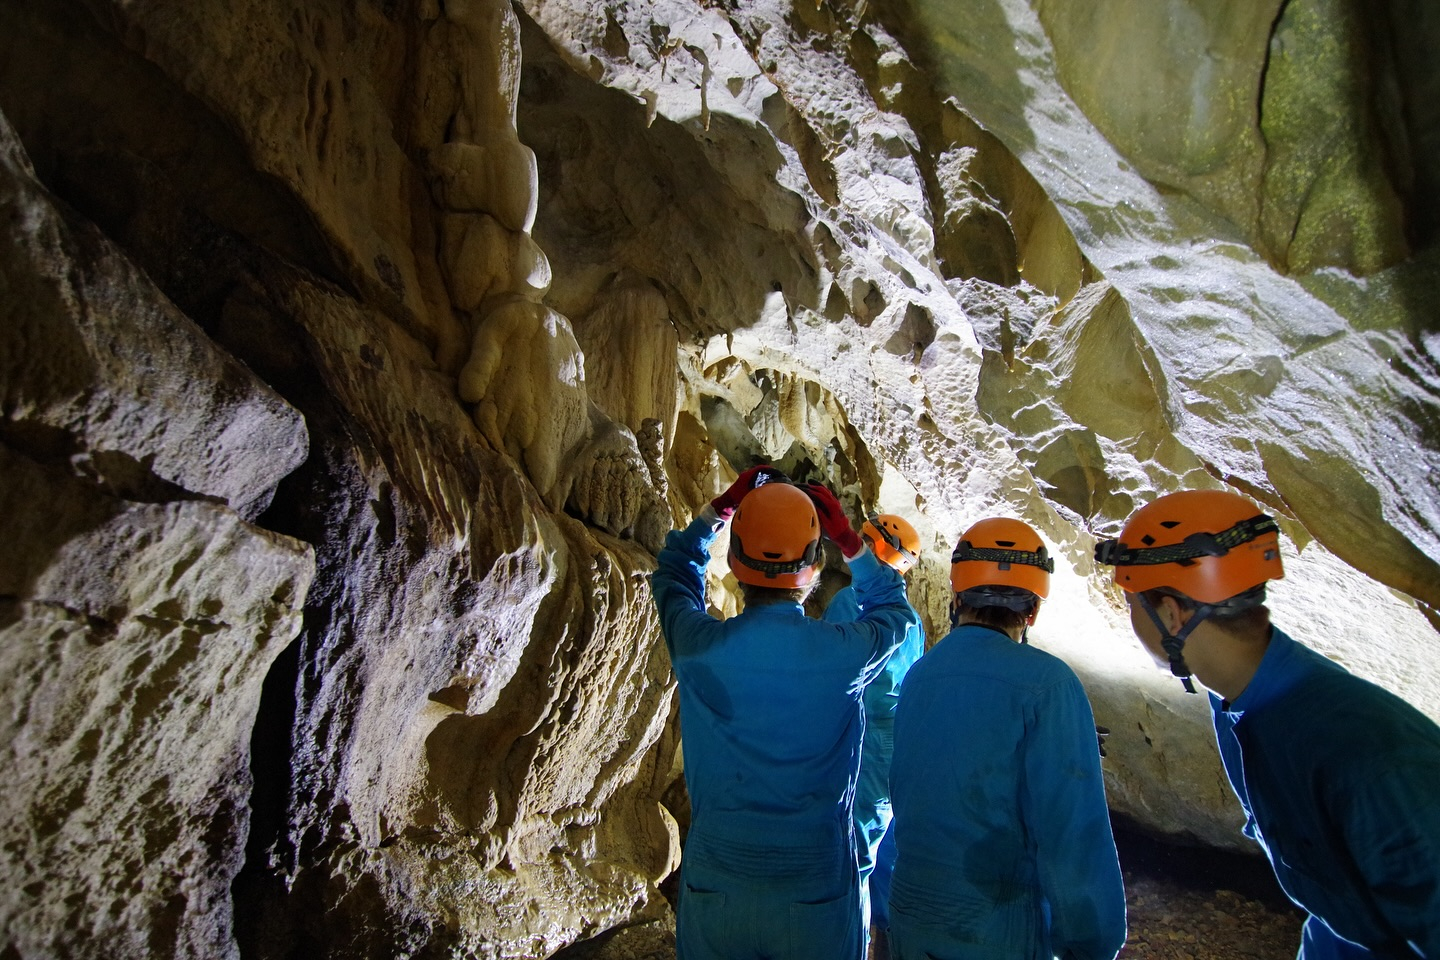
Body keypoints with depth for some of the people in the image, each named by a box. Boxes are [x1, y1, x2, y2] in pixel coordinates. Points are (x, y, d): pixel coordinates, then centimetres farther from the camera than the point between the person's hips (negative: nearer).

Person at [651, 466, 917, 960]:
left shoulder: (699, 646, -16)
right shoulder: (845, 652, -19)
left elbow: (672, 575, 8)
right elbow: (892, 609, 7)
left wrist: (717, 510, 9)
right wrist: (850, 542, 5)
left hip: (713, 895, 1)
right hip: (817, 900, -1)